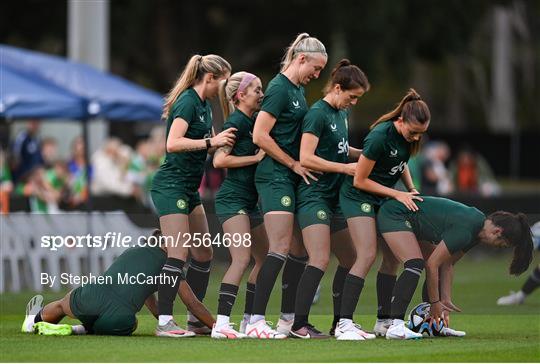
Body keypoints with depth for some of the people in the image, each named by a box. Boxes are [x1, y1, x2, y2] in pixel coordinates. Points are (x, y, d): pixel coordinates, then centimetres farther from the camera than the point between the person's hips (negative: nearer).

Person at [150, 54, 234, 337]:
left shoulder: (204, 105, 14)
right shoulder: (187, 102, -15)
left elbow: (210, 145, 26)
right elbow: (173, 143, -27)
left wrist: (224, 140, 9)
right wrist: (211, 142, -28)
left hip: (189, 189, 10)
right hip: (171, 185, -10)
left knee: (203, 254, 10)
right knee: (178, 253, -15)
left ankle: (195, 318, 17)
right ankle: (164, 322, -17)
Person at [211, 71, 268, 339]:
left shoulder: (253, 122, 14)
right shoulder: (236, 122, -12)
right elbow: (219, 160, -19)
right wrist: (256, 157, -16)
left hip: (249, 201, 10)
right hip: (232, 199, -10)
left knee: (265, 259, 11)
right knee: (242, 259, -19)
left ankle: (248, 320, 17)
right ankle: (221, 323, -24)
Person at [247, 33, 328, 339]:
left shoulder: (299, 89, 16)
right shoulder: (280, 89, -12)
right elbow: (260, 136, -17)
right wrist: (293, 164, -12)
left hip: (293, 177, 10)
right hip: (275, 176, -10)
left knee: (300, 251, 9)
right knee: (280, 249, -15)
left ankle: (289, 319, 14)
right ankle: (256, 322, -18)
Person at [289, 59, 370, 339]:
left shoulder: (342, 113, 14)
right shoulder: (318, 114, -13)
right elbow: (306, 158, -19)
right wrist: (345, 167, -16)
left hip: (335, 197, 10)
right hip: (314, 196, -10)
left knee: (350, 260, 9)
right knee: (320, 260, -18)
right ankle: (299, 325, -18)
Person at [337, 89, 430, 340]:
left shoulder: (409, 134, -6)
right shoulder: (380, 137, -29)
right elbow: (360, 181, -20)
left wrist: (411, 189, 2)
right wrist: (397, 194, -17)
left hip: (384, 198, 8)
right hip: (358, 195, -8)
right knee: (367, 256, -20)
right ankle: (344, 323, -23)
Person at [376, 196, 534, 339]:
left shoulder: (479, 225, 0)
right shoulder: (465, 230, -28)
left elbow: (447, 264, 5)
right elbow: (432, 264, -25)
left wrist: (445, 300, -1)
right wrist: (435, 303, -15)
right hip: (393, 214, -10)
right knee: (415, 265, -25)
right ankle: (395, 326, -31)